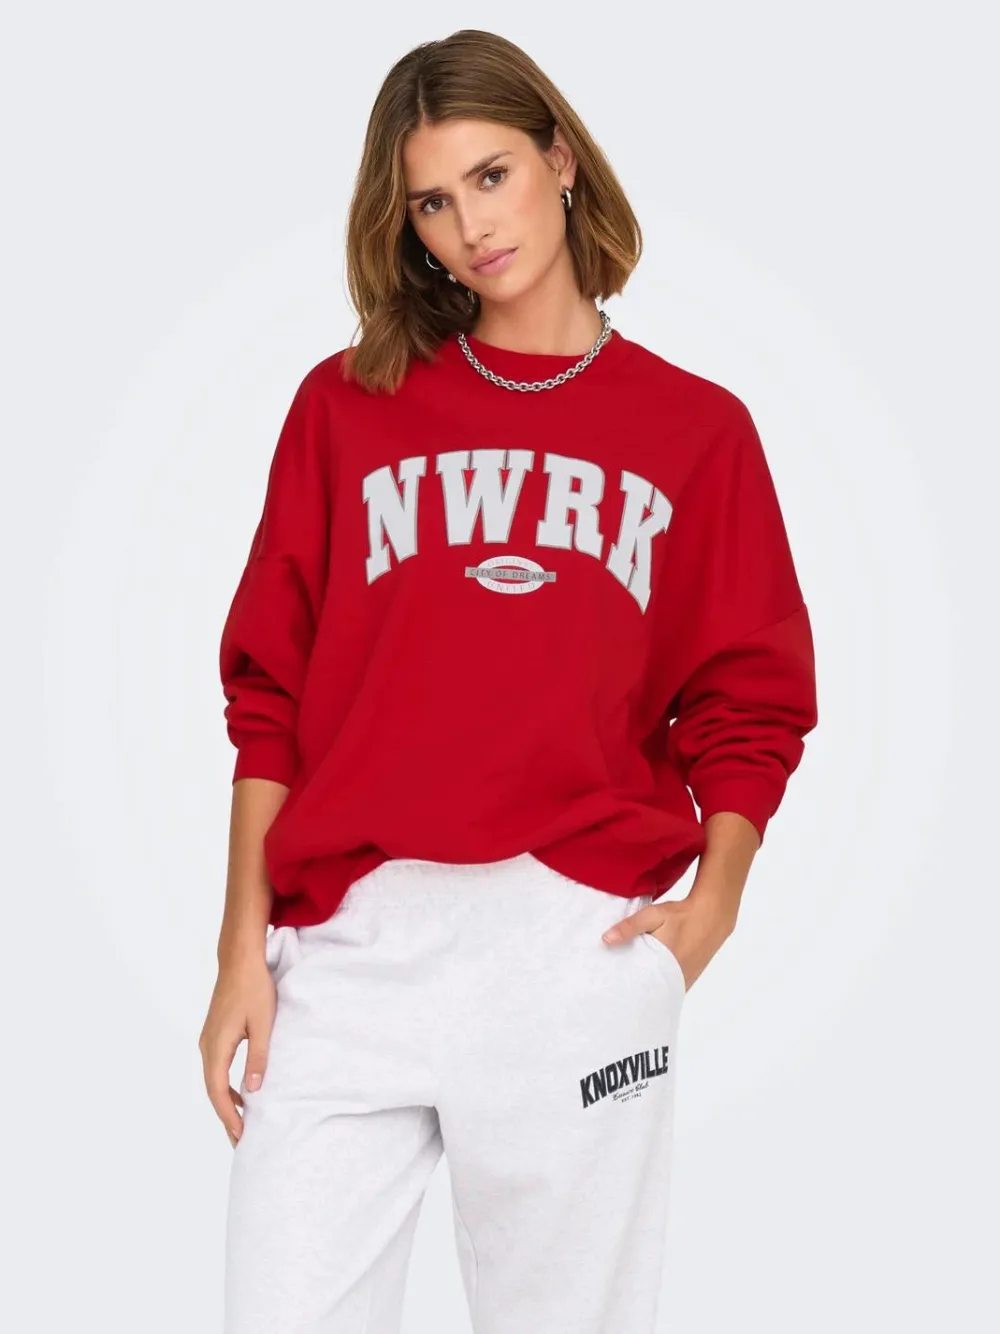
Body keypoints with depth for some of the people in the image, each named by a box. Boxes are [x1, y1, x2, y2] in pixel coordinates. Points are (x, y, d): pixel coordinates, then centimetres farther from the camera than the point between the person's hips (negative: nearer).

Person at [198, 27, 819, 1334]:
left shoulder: (698, 429, 9)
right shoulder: (348, 406, 10)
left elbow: (749, 704, 9)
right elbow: (270, 694, 7)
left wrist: (713, 902, -7)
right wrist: (243, 947, 1)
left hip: (584, 948, 0)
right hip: (347, 946, 1)